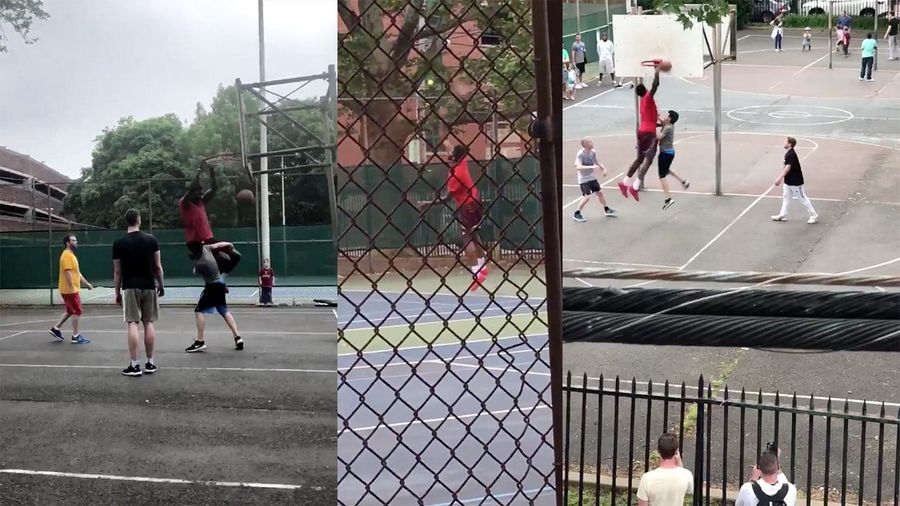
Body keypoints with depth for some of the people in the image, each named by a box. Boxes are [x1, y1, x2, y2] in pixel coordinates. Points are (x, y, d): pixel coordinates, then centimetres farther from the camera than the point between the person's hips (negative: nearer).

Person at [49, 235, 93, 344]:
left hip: (72, 289, 10)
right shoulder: (66, 255, -14)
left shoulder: (71, 255, 18)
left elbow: (77, 273, 23)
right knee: (77, 312, -6)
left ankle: (56, 328, 24)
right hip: (70, 290, -10)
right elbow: (67, 272, -22)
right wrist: (72, 287, -25)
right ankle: (76, 336, -1)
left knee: (71, 311, 18)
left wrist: (87, 283, 21)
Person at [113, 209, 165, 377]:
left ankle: (135, 365, -7)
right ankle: (150, 363, 10)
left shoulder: (119, 243, -2)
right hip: (149, 286, 2)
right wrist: (161, 285, 14)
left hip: (130, 288, -2)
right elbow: (158, 266, 2)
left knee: (132, 324, -3)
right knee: (148, 323, 8)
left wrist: (117, 292, 9)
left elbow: (117, 271, 1)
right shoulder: (151, 240, 0)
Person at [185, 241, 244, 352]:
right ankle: (238, 338, 12)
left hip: (212, 286, -8)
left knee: (199, 311, -4)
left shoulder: (198, 264, -28)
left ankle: (200, 342, -7)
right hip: (220, 282, 8)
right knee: (224, 311, 16)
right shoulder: (206, 247, -12)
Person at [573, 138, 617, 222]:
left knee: (600, 192, 14)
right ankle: (577, 214, 0)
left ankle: (607, 209, 32)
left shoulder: (593, 152, 1)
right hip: (583, 179, -7)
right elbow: (578, 167, -32)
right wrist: (590, 167, -38)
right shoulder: (580, 154, -21)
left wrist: (603, 168, 3)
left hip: (592, 177, 7)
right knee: (586, 197, -14)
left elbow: (596, 162, 18)